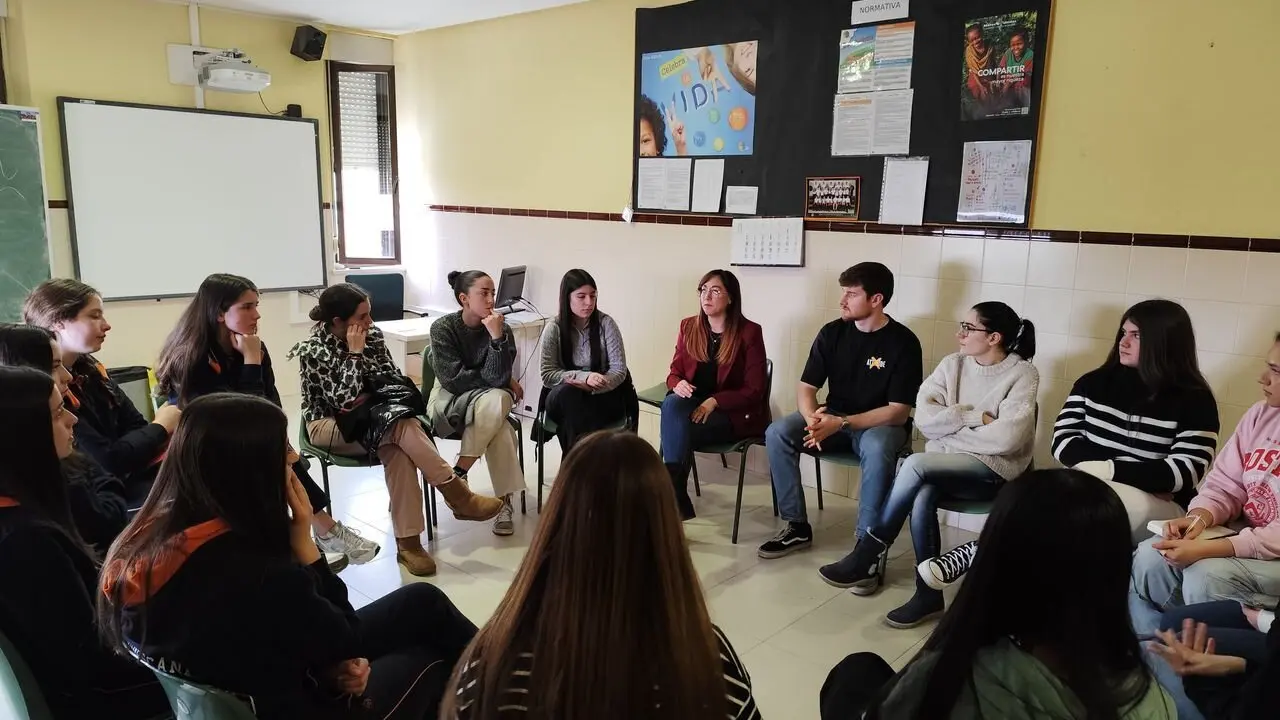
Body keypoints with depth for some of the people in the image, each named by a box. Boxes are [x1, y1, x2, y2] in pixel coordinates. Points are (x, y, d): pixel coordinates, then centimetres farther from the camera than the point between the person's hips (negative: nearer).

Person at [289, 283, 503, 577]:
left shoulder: (372, 334, -1)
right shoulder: (313, 351, -16)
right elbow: (344, 401, -24)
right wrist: (355, 353, -22)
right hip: (329, 425, -4)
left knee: (397, 449, -32)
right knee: (403, 426, -32)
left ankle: (408, 542, -32)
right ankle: (458, 496, -26)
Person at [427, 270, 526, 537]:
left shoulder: (502, 329, -9)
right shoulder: (443, 328, -13)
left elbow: (498, 379, -19)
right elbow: (452, 379, -19)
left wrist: (497, 337, -30)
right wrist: (503, 380, -14)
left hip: (490, 397, 3)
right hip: (449, 399, -2)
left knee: (496, 401, -35)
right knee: (498, 425, -32)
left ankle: (458, 475, -29)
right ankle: (503, 500, -26)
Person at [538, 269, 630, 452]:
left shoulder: (606, 324, -7)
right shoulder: (554, 329, -6)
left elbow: (619, 371, -8)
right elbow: (547, 376, -9)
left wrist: (591, 387, -26)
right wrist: (584, 377, -24)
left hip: (603, 398, -1)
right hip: (565, 402, 1)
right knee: (568, 392, -34)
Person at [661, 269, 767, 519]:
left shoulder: (749, 332, -8)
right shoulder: (688, 327, 7)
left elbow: (754, 391, -9)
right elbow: (674, 372, 10)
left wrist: (714, 401, -22)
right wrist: (677, 385, -16)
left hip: (736, 414, -4)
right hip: (693, 406, 4)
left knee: (677, 430, -30)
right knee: (672, 403, -31)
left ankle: (673, 496, -15)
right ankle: (677, 498, -29)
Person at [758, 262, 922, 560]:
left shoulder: (903, 342, -14)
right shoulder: (832, 332, -2)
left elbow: (899, 412, -16)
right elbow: (806, 387, -1)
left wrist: (841, 423, -26)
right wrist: (813, 419, -25)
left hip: (879, 424, -4)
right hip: (833, 418, 4)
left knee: (876, 448, -39)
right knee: (777, 433, -21)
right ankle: (797, 527, -9)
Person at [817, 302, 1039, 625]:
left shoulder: (1022, 375, -7)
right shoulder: (952, 364, 6)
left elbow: (1006, 438, -20)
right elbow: (924, 419, -4)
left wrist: (951, 428, -9)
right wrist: (975, 417, -13)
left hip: (994, 469, -4)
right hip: (944, 466, 4)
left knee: (914, 464, -30)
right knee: (921, 496, -31)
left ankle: (868, 556, -18)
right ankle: (928, 593, -17)